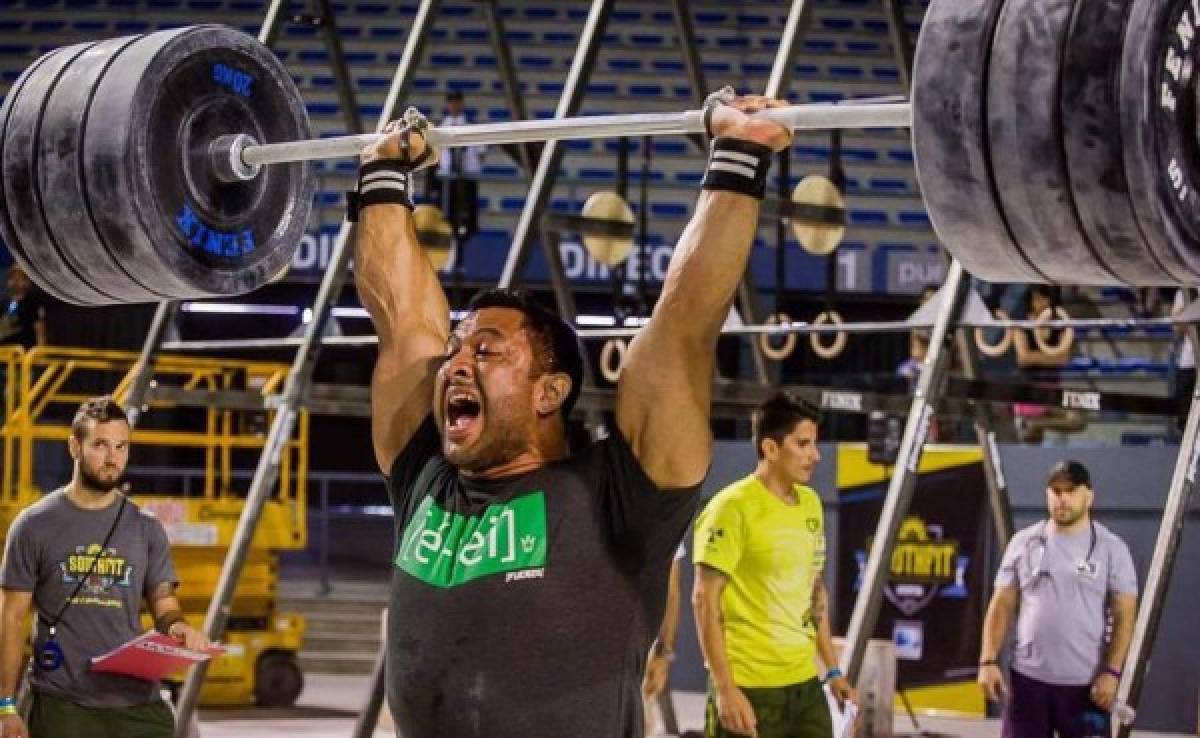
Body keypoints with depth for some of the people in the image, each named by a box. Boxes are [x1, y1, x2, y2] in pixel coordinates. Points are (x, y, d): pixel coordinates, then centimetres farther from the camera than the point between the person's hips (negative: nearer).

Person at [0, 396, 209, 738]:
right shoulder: (34, 526, 4)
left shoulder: (146, 529, 11)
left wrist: (177, 626, -14)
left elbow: (164, 606, 12)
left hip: (137, 704, 2)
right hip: (63, 706, -2)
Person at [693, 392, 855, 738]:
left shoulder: (810, 503, 11)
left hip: (805, 683, 7)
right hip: (749, 687, -7)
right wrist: (725, 689, -18)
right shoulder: (733, 508, -12)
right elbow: (705, 601, -14)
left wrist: (832, 669, 17)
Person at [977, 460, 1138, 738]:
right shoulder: (1024, 543, 5)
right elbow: (1002, 606, 7)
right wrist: (989, 661, -3)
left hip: (1086, 683, -2)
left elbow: (1124, 616, -4)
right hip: (1028, 677, 2)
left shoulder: (1111, 548, -1)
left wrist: (1111, 671, -13)